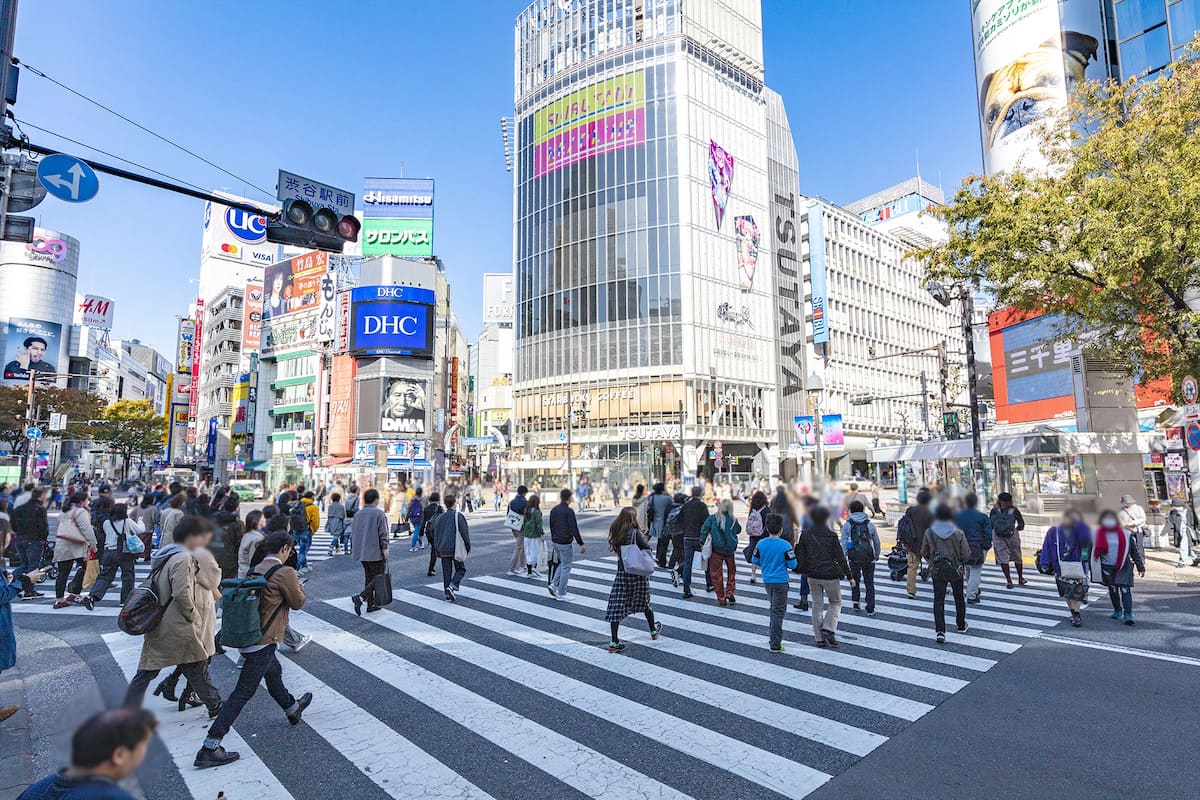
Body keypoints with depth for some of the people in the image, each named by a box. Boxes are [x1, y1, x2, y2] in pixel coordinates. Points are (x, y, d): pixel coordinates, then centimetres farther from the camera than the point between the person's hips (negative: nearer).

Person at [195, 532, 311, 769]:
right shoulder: (285, 573, -17)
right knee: (243, 692, -2)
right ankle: (209, 748, 0)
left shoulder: (256, 570, 5)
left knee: (274, 672, 28)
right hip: (263, 643, -9)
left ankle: (293, 709, 49)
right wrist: (299, 587, 14)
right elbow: (297, 603, -5)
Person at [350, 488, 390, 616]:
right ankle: (361, 597, -17)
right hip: (376, 553, -7)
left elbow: (352, 533, 16)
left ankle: (371, 604, 16)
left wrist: (353, 549, 24)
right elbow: (383, 533, -15)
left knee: (369, 578, 14)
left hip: (362, 552, 7)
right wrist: (385, 548, -10)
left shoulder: (358, 514, 11)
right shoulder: (379, 513, -11)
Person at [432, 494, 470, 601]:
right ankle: (452, 586, -13)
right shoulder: (458, 516, -9)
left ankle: (448, 593, 10)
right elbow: (464, 533, -8)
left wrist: (438, 550, 17)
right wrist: (468, 547, 3)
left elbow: (435, 535, 11)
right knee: (460, 570, 8)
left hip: (443, 550, 4)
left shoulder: (439, 518, 7)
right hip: (456, 549, -4)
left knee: (446, 571, 11)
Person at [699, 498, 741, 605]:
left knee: (716, 574, 8)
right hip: (730, 550, 2)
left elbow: (704, 529, -13)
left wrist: (702, 542, -8)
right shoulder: (733, 520, -5)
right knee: (731, 572, 23)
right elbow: (739, 530, 11)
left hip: (716, 550, -2)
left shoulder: (713, 518, -9)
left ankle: (721, 599, 11)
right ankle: (729, 594, 16)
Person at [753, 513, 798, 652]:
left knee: (774, 608, 22)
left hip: (767, 581, 5)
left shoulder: (761, 543, -5)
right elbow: (792, 565, -11)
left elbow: (755, 560, 4)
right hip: (780, 581, -4)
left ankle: (774, 639, 30)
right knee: (778, 612, 1)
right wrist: (792, 554, 9)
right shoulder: (785, 545, -16)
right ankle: (775, 645, 2)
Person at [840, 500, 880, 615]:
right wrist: (877, 555, 24)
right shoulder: (870, 524, 3)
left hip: (854, 558, 0)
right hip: (868, 558, 0)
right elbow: (876, 541, 10)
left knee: (855, 580, 21)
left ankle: (855, 602, 13)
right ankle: (870, 609, 6)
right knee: (869, 583, 9)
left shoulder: (847, 524, -1)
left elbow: (844, 542, -5)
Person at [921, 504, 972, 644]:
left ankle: (940, 631, -6)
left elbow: (924, 553, -5)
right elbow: (966, 555, -13)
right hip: (955, 571, 0)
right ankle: (961, 625, 39)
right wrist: (959, 561, 9)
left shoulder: (929, 532, -12)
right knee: (959, 598, 22)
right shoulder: (958, 533, -15)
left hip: (937, 571, 0)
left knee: (938, 600, 4)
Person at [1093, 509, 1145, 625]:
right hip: (1107, 567, 1)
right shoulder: (1099, 535, 1)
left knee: (1125, 590, -8)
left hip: (1124, 567, -1)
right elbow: (1094, 551, 5)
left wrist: (1141, 567, 6)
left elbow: (1135, 552, 7)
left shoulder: (1126, 534, 1)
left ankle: (1128, 615, -7)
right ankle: (1117, 610, 29)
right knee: (1113, 590, 11)